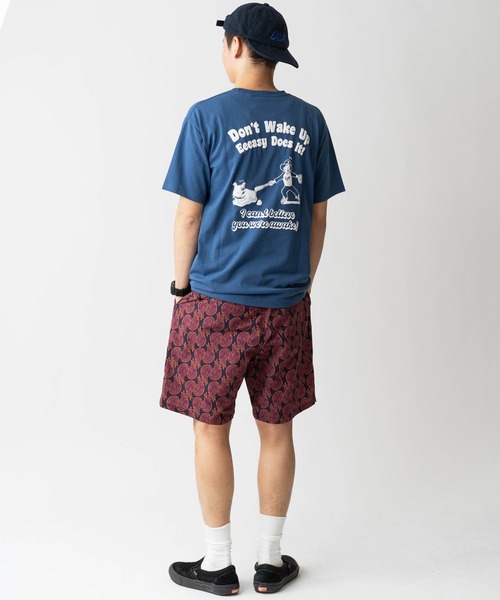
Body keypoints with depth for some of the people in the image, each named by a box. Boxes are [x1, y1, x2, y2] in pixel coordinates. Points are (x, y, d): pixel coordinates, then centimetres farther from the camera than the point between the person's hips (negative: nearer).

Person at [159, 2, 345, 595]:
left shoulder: (208, 116, -7)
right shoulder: (308, 119, 4)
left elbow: (189, 214, -7)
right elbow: (318, 216, 7)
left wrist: (181, 286, 5)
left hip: (216, 301, -3)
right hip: (286, 302, 4)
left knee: (211, 428, 8)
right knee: (277, 429, 12)